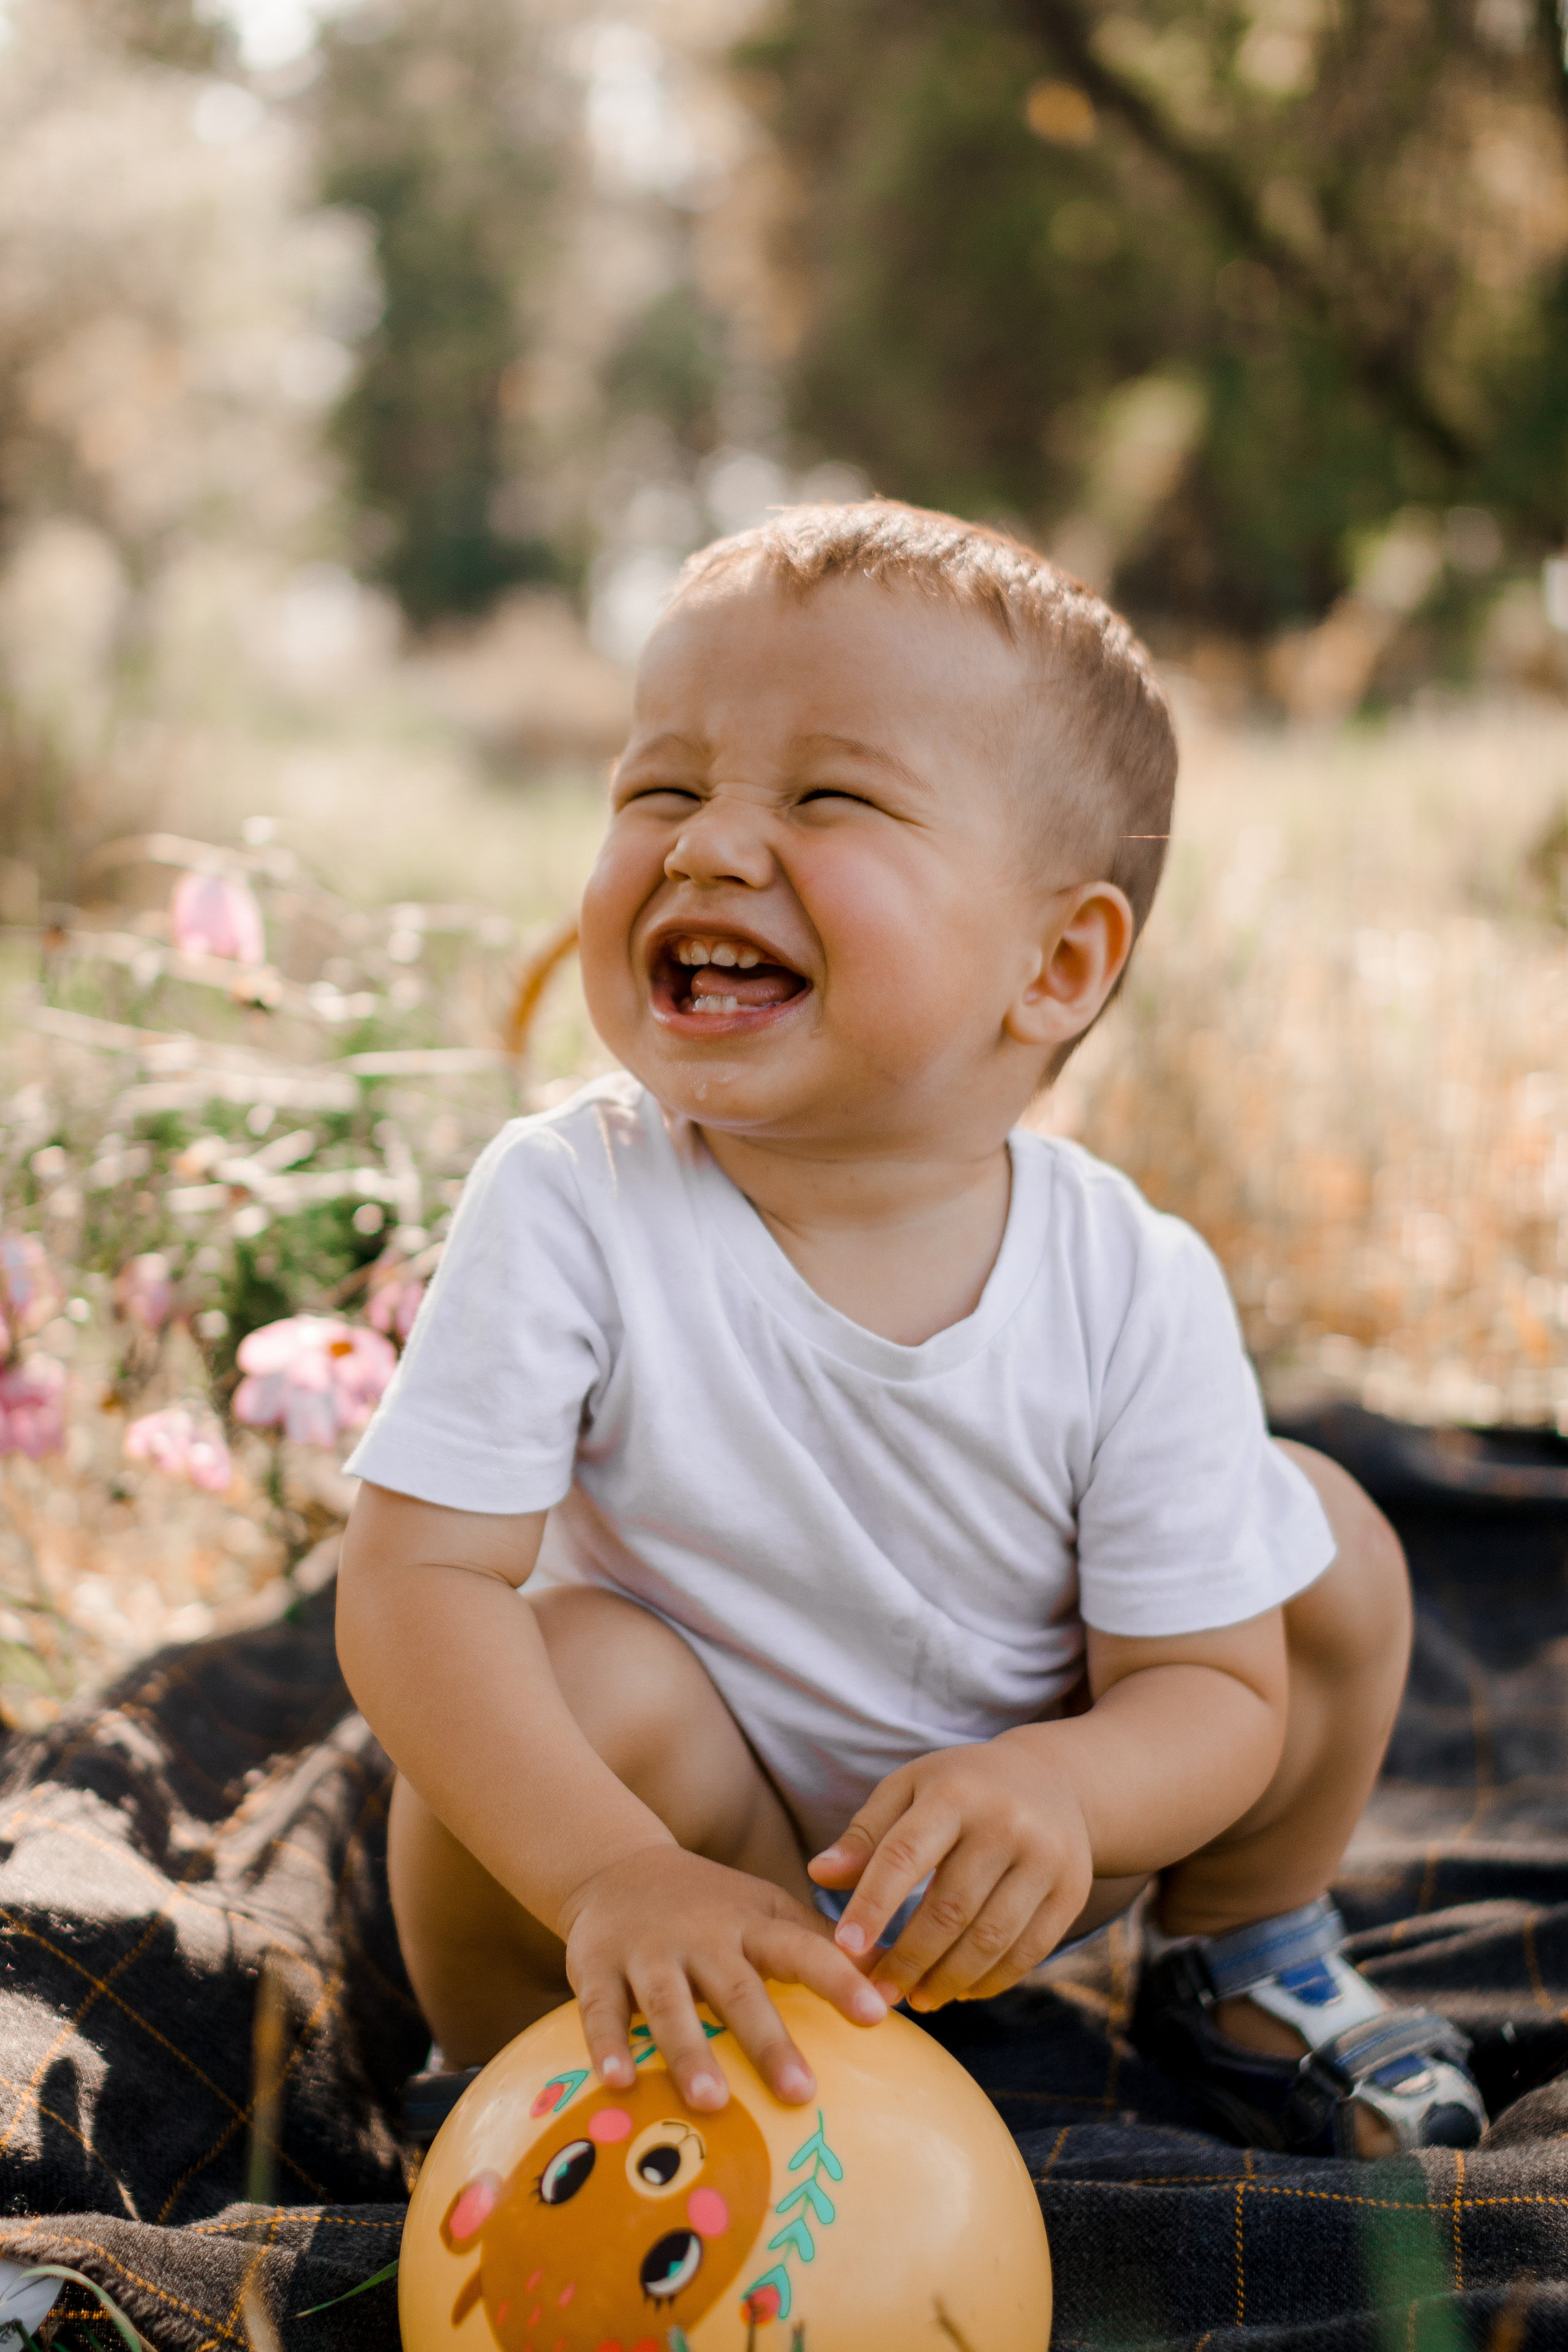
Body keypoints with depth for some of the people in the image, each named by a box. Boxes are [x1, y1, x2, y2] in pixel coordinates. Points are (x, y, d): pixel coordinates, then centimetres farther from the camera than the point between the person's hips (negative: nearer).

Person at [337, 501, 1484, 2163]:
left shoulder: (1136, 1291, -22)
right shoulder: (569, 1208, -26)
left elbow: (1214, 1687, -15)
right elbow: (415, 1574, -28)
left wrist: (1051, 1791, -39)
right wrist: (608, 1870, -44)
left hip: (1007, 1862, 3)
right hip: (715, 1845, -2)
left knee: (1327, 1543, -8)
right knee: (587, 1666, -33)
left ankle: (1236, 1960, 19)